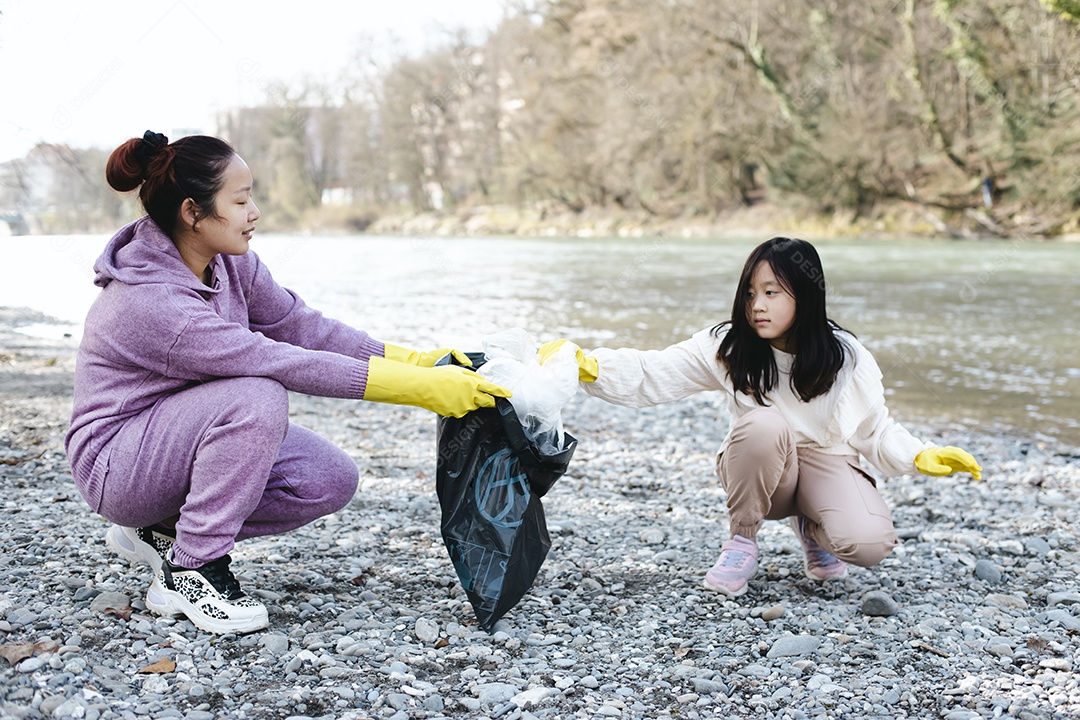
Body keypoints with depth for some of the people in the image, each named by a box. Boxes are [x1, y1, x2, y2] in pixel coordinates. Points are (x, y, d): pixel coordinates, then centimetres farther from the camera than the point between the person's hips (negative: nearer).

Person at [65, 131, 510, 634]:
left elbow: (300, 325, -1)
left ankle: (163, 532, 6)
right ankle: (191, 570, -17)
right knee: (257, 398, -32)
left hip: (184, 431, 8)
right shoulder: (149, 302, -32)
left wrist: (417, 360, -12)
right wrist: (423, 388, -33)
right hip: (116, 461, -8)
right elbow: (287, 364, -34)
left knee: (331, 480, -10)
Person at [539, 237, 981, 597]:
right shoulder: (728, 347, -13)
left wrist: (920, 456, -17)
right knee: (764, 423, -37)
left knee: (869, 544, -31)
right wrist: (589, 367, -34)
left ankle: (810, 527, 8)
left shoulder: (846, 358, -11)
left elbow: (875, 430, 0)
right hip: (759, 469, 0)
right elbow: (652, 375, -18)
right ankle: (742, 540, -12)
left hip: (827, 462, 1)